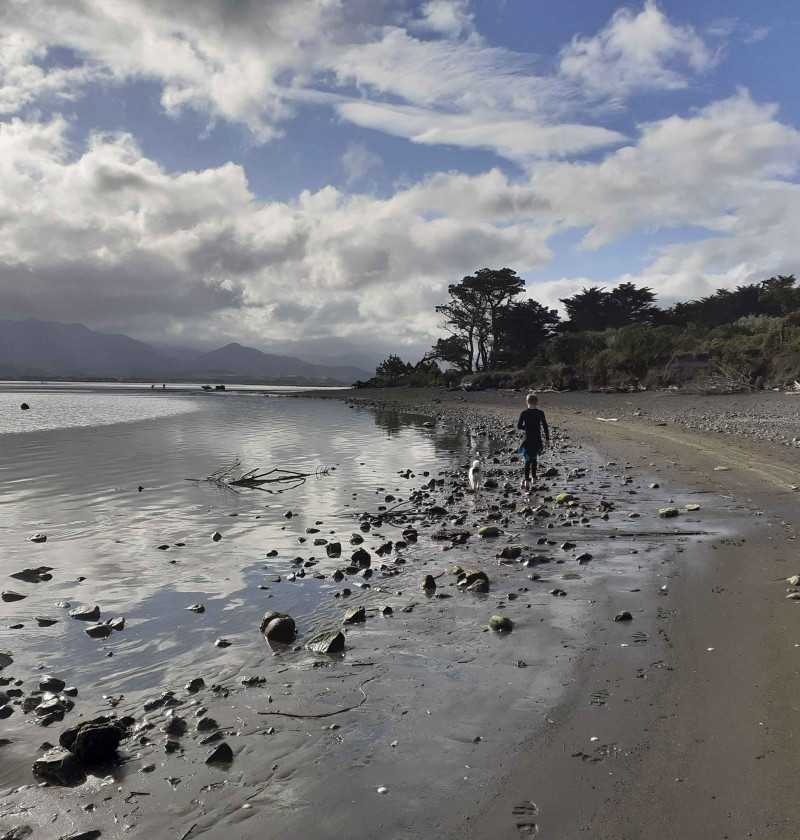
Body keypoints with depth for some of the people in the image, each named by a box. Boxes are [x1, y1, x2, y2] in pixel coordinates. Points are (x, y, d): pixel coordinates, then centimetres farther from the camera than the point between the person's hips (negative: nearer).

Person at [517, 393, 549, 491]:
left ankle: (527, 482, -5)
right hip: (537, 440, 1)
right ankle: (533, 478, 28)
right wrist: (547, 438, 7)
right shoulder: (540, 413, -4)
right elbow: (545, 426, -1)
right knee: (534, 459, 21)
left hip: (528, 440, -1)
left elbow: (519, 426, -4)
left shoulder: (524, 413, -6)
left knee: (528, 460, 3)